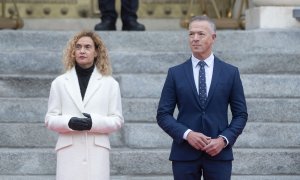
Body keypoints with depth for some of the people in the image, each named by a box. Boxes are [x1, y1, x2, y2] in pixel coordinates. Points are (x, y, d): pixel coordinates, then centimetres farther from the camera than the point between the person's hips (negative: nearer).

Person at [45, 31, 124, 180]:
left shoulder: (110, 83, 8)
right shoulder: (59, 82, 11)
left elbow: (117, 120, 6)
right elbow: (50, 119, 9)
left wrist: (94, 122, -13)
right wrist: (69, 122, -12)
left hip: (97, 151, -1)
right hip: (69, 151, 1)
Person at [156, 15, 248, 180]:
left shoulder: (230, 73, 6)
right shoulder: (175, 73, 5)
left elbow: (240, 114, 6)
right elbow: (163, 114, 3)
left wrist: (224, 139, -9)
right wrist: (187, 134, -13)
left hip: (219, 153, 0)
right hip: (184, 154, 0)